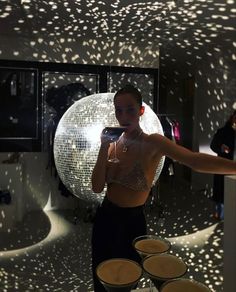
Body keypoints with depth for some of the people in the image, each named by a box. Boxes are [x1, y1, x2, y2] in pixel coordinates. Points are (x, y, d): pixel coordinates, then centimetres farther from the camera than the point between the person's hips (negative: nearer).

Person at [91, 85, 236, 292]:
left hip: (133, 221, -4)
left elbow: (195, 160, -35)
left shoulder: (152, 143, -18)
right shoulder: (113, 145, -3)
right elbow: (97, 188, -10)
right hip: (105, 218, 4)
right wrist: (104, 148, -19)